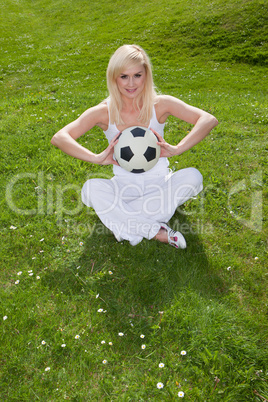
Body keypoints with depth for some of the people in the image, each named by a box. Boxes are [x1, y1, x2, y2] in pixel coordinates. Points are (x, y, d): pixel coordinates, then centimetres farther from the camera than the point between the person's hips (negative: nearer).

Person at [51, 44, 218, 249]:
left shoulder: (160, 105, -10)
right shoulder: (104, 112, -9)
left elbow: (209, 120, -18)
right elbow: (59, 137, -18)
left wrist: (176, 149, -33)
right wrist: (97, 158, -33)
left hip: (159, 185, 1)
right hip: (123, 188, 0)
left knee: (193, 176, -25)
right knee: (91, 188, -27)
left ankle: (123, 221, -23)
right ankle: (159, 232, -27)